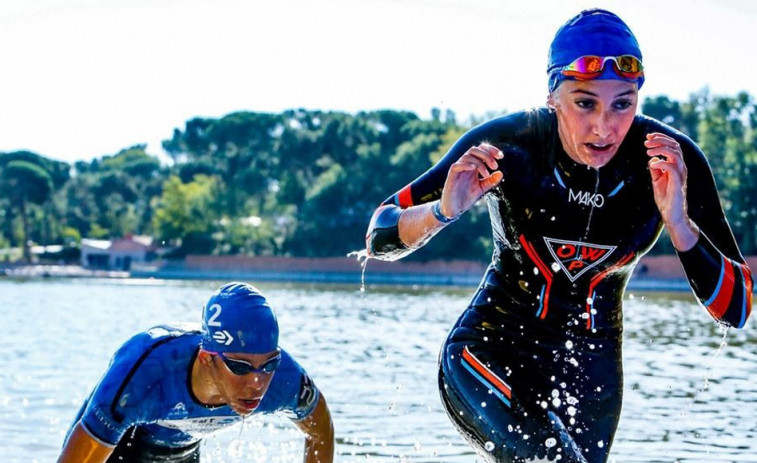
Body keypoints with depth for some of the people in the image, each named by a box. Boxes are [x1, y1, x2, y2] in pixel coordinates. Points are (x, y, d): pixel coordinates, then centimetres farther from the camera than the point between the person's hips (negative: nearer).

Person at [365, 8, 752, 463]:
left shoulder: (673, 162, -18)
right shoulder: (506, 145, -21)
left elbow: (737, 308, -18)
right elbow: (380, 238, -12)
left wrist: (677, 220, -34)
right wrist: (443, 210, -33)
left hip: (591, 372, 3)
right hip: (491, 354, -3)